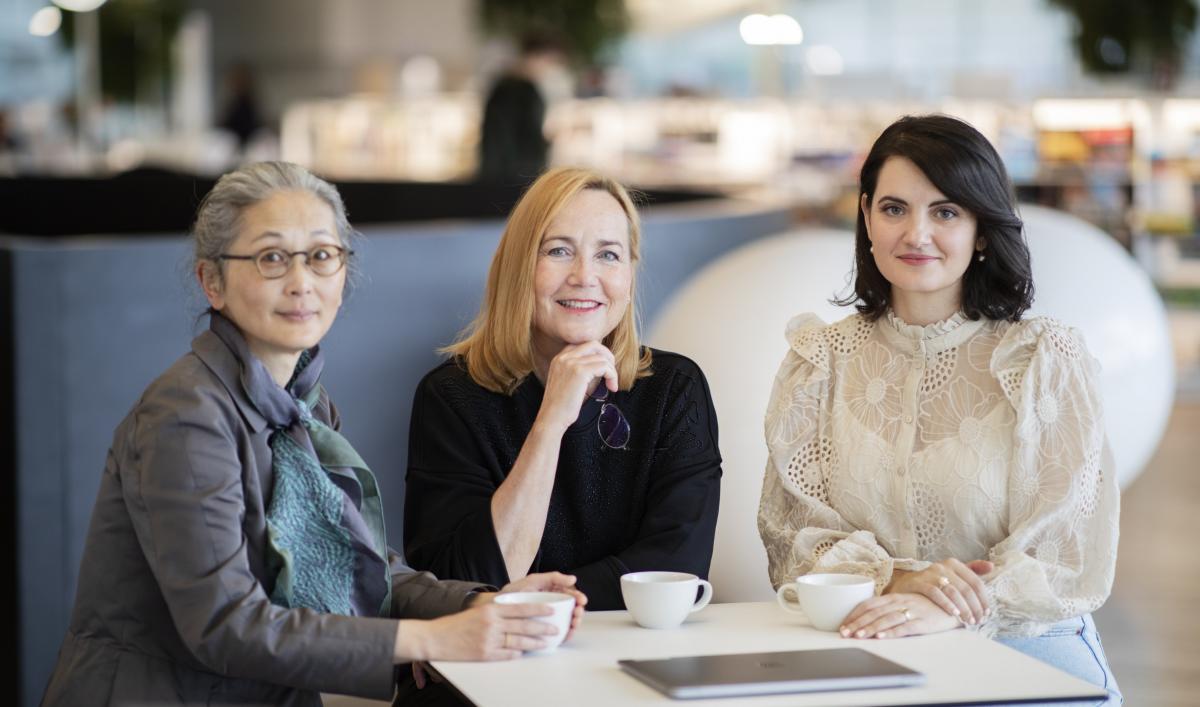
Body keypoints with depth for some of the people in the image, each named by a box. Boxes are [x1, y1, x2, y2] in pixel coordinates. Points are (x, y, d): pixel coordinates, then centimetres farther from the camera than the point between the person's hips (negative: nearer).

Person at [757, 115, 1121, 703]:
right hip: (865, 655, 1)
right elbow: (793, 533, 4)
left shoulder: (1046, 360, 2)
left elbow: (1070, 555, -4)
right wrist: (897, 577, -15)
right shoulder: (820, 361, 9)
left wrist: (954, 607, -22)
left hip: (1025, 651, 0)